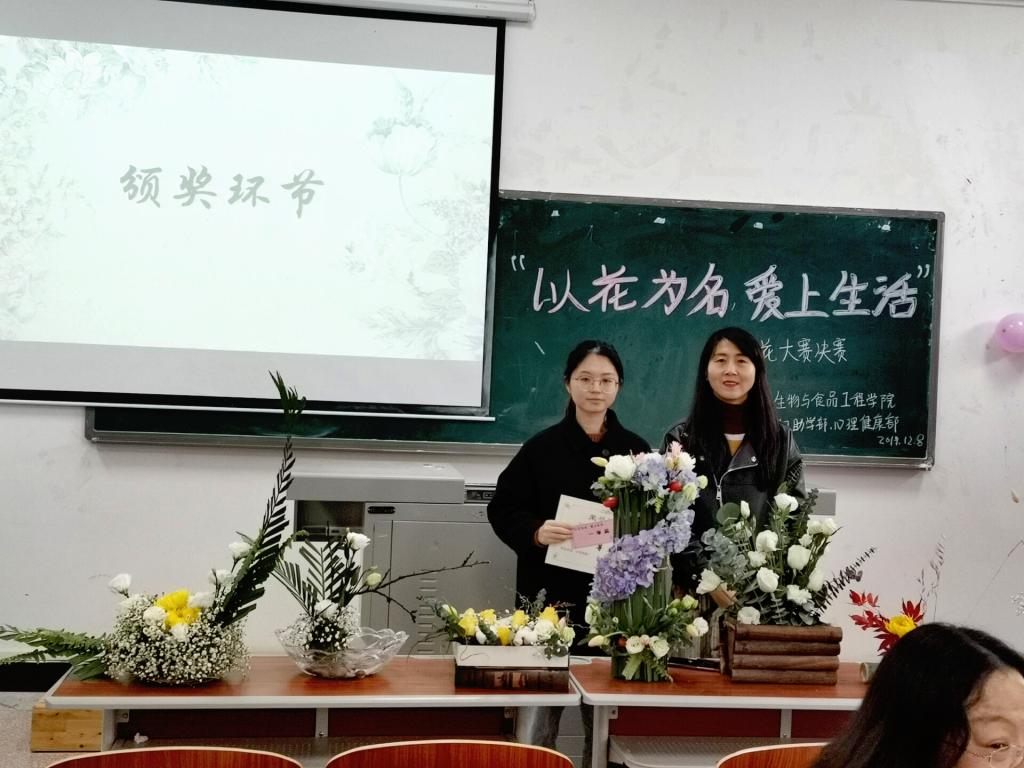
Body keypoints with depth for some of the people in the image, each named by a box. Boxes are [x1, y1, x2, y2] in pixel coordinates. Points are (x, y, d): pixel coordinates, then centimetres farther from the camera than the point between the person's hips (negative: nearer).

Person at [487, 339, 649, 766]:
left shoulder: (636, 449, 6)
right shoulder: (542, 447, 0)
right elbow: (502, 509, 1)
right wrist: (535, 531, -17)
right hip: (553, 593, -1)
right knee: (545, 700, 4)